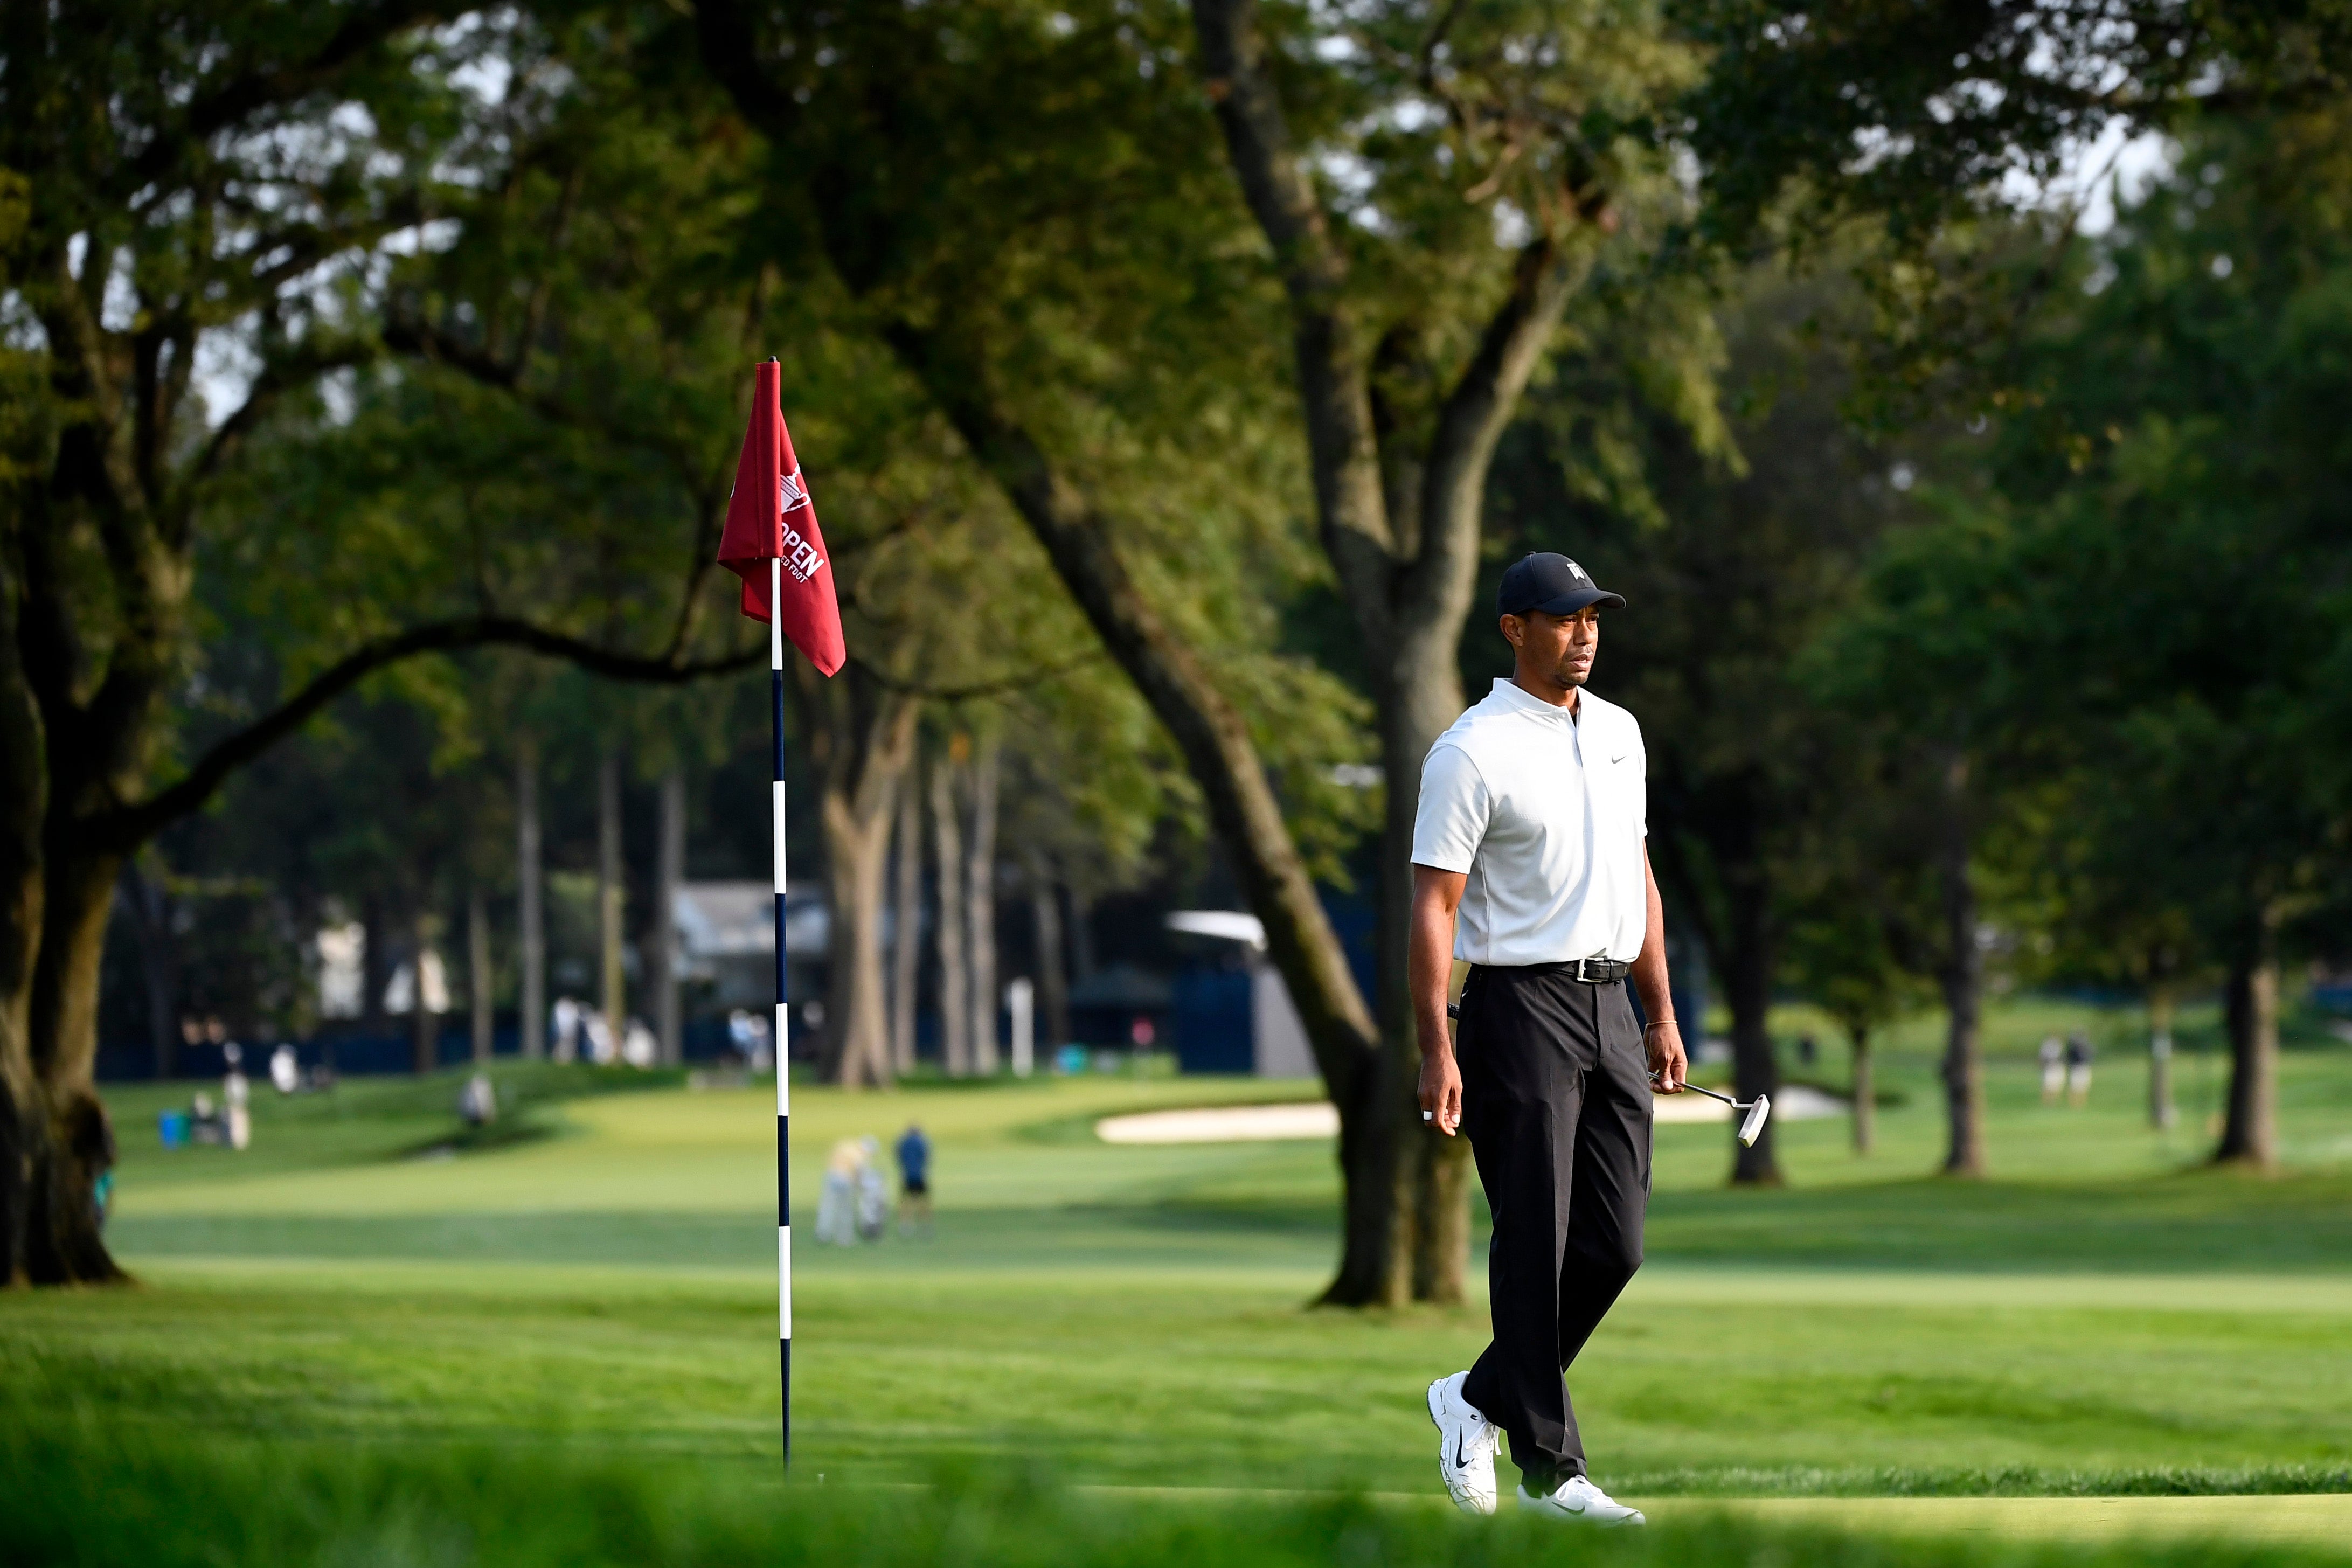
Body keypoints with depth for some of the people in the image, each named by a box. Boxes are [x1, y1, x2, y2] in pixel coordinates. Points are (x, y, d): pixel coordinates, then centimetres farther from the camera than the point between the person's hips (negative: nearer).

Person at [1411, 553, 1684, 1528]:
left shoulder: (1618, 733, 14)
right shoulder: (1472, 751, -9)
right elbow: (1434, 904, -13)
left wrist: (1662, 1014, 17)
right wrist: (1437, 1052, -19)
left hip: (1610, 1004, 7)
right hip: (1522, 1002, -7)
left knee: (1614, 1245, 4)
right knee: (1536, 1242, -4)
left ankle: (1480, 1399, 21)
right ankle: (1548, 1464, 3)